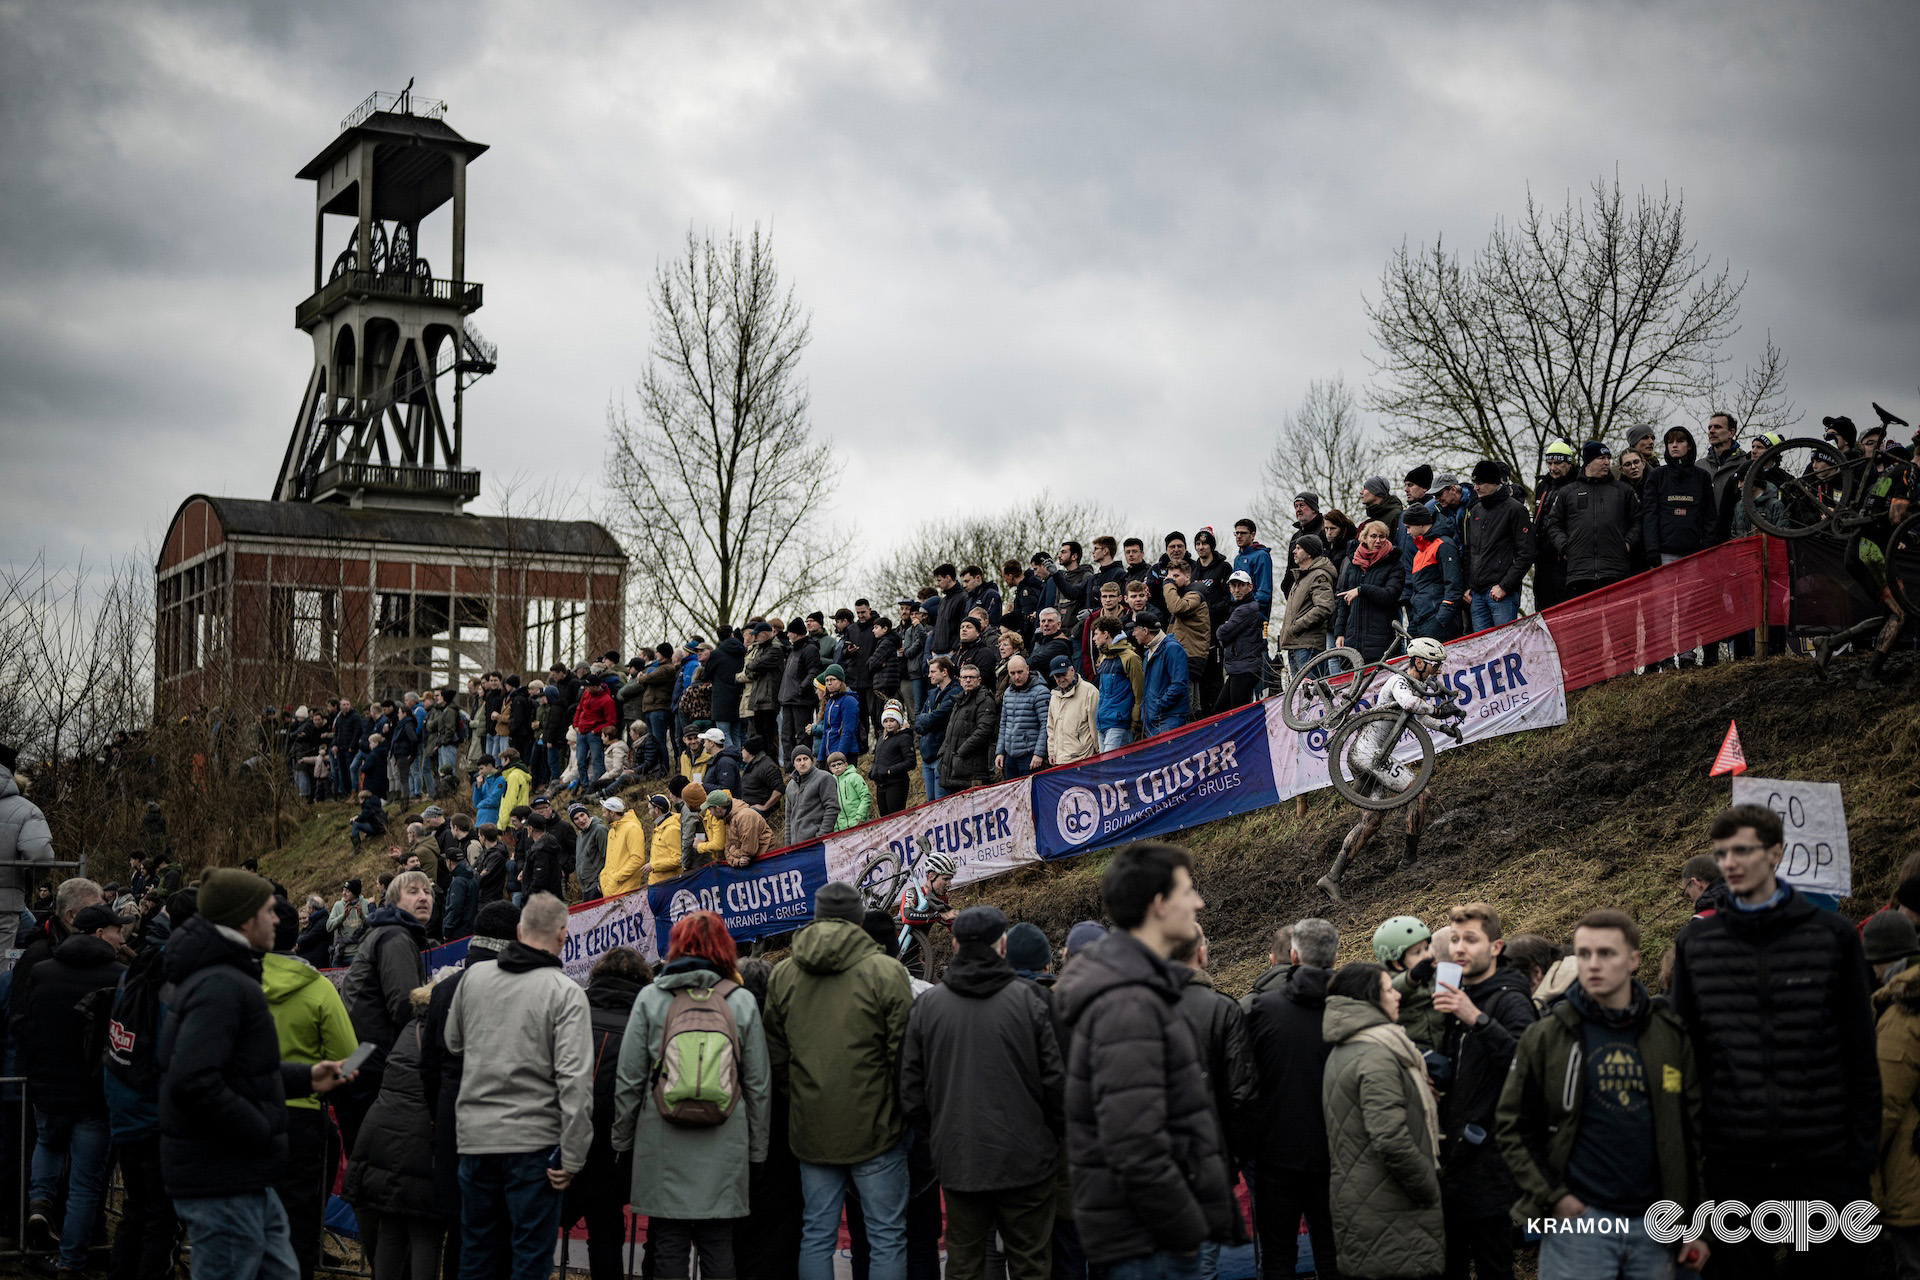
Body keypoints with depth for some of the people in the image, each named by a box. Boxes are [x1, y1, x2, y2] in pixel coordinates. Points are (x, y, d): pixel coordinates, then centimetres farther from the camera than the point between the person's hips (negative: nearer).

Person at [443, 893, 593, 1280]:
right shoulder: (566, 993, -12)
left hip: (474, 1136, 5)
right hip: (534, 1142, -5)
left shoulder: (473, 977, 4)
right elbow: (575, 1080, -17)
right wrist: (572, 1158, -13)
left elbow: (452, 1043, 19)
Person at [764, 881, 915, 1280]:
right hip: (875, 1127, -4)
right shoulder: (886, 972, -9)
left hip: (811, 1128, 4)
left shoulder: (783, 976, 5)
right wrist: (903, 1108, 7)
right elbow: (904, 1053, -8)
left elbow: (775, 1057, 10)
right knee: (887, 1238, 3)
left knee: (816, 1235, 11)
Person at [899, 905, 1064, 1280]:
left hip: (958, 1161, 2)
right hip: (1024, 1160, -2)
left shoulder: (926, 1005, 1)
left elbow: (911, 1094, 4)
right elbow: (1057, 1080, -6)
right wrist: (1055, 1137, 10)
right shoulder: (1029, 1000, -7)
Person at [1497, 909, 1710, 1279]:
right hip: (1578, 1222, -2)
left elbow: (1694, 1133, 8)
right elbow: (1514, 1128, 2)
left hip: (1654, 1224, 2)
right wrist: (1552, 1197, -8)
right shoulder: (1546, 1037, 1)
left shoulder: (1672, 1036, 6)